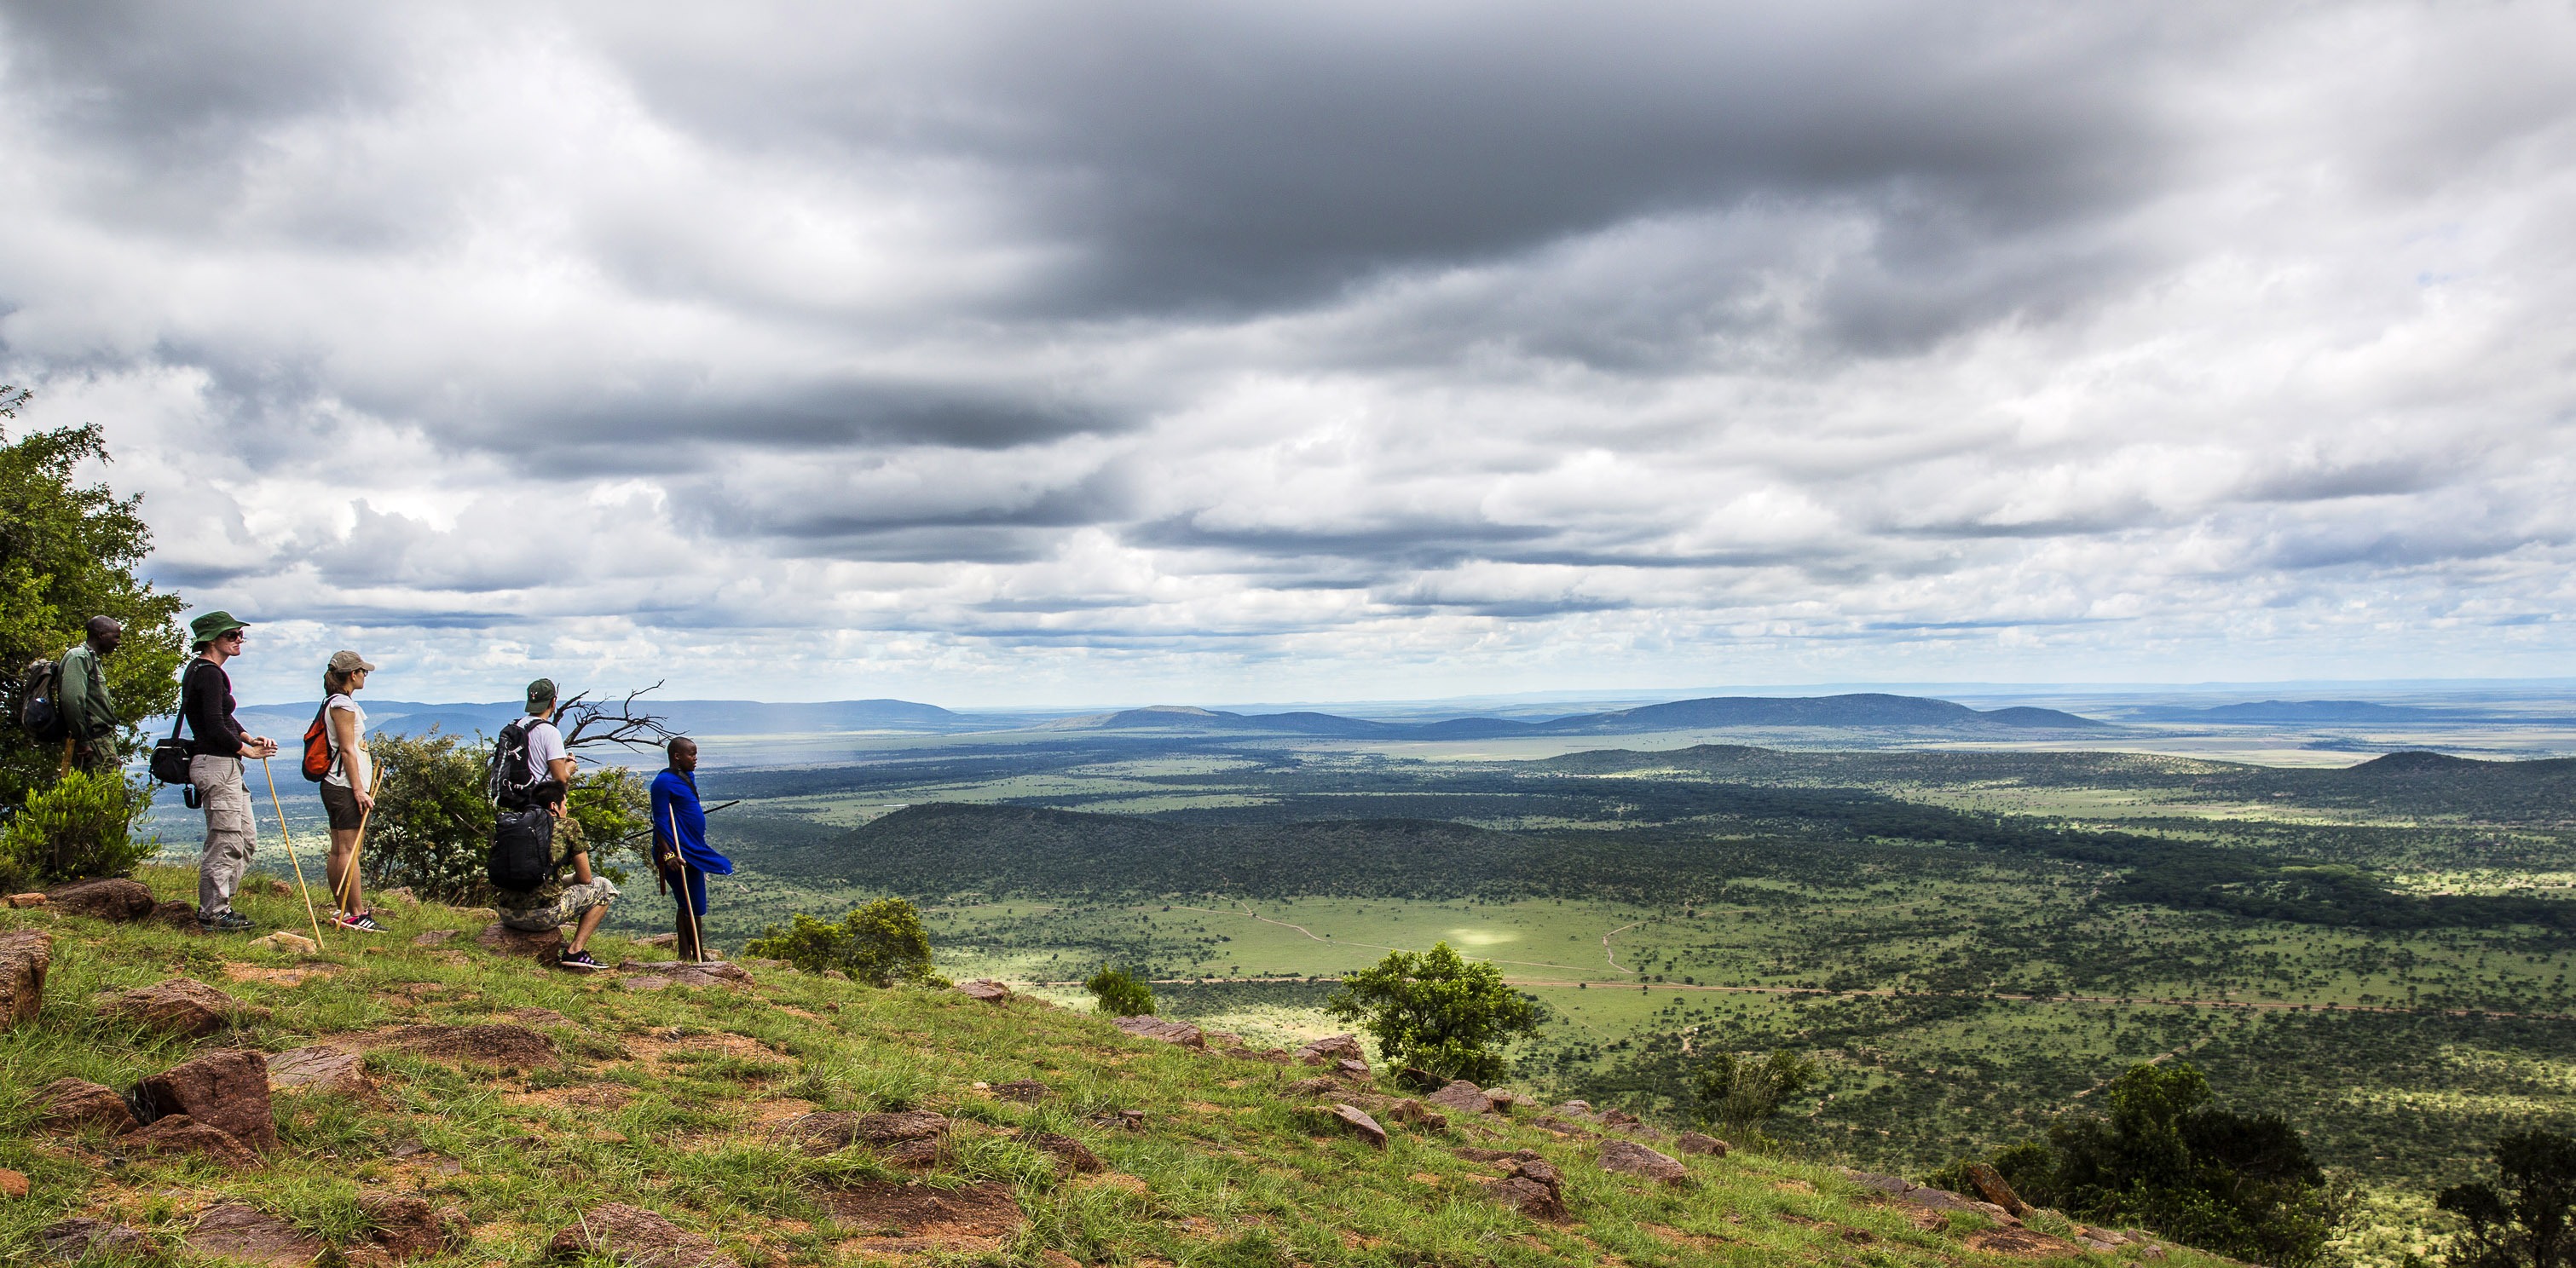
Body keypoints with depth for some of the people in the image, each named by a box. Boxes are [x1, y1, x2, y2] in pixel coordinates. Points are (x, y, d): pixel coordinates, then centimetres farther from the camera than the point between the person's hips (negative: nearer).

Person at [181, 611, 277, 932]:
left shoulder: (207, 671, 18)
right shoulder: (209, 674, -15)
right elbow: (215, 729, -21)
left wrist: (250, 738, 7)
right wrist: (247, 750, -7)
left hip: (225, 767, 11)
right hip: (216, 765, -11)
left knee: (246, 839, 14)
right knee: (225, 842, -5)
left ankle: (215, 905, 22)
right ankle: (213, 914, 4)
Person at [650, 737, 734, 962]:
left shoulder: (687, 777, 15)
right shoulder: (664, 782, -14)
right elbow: (661, 821, -18)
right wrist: (667, 854, -25)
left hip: (693, 851, 10)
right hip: (679, 853, -10)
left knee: (690, 905, 12)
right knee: (691, 905, -6)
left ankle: (687, 955, 17)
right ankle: (698, 954, 0)